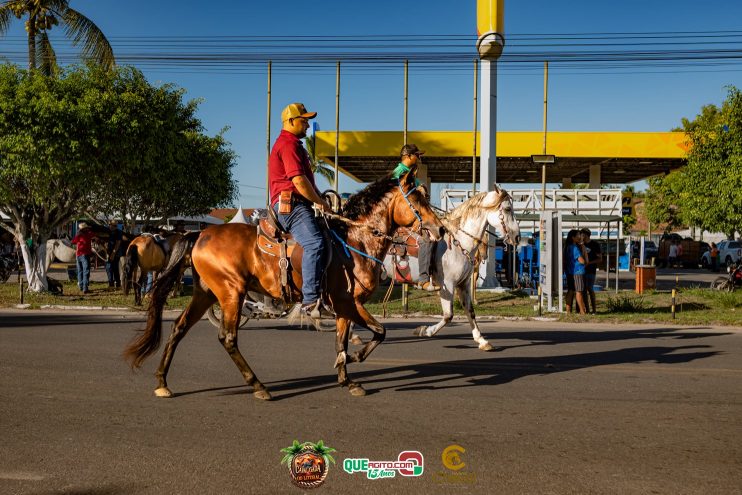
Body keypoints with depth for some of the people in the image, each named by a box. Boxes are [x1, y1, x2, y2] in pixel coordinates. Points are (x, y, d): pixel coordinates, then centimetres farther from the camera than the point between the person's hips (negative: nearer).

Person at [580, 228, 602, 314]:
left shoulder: (595, 244, -4)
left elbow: (600, 259, -6)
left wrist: (588, 263, -17)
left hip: (591, 270, -5)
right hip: (582, 269, 5)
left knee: (590, 289, -11)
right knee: (584, 289, 3)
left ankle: (594, 309, -3)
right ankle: (587, 309, 7)